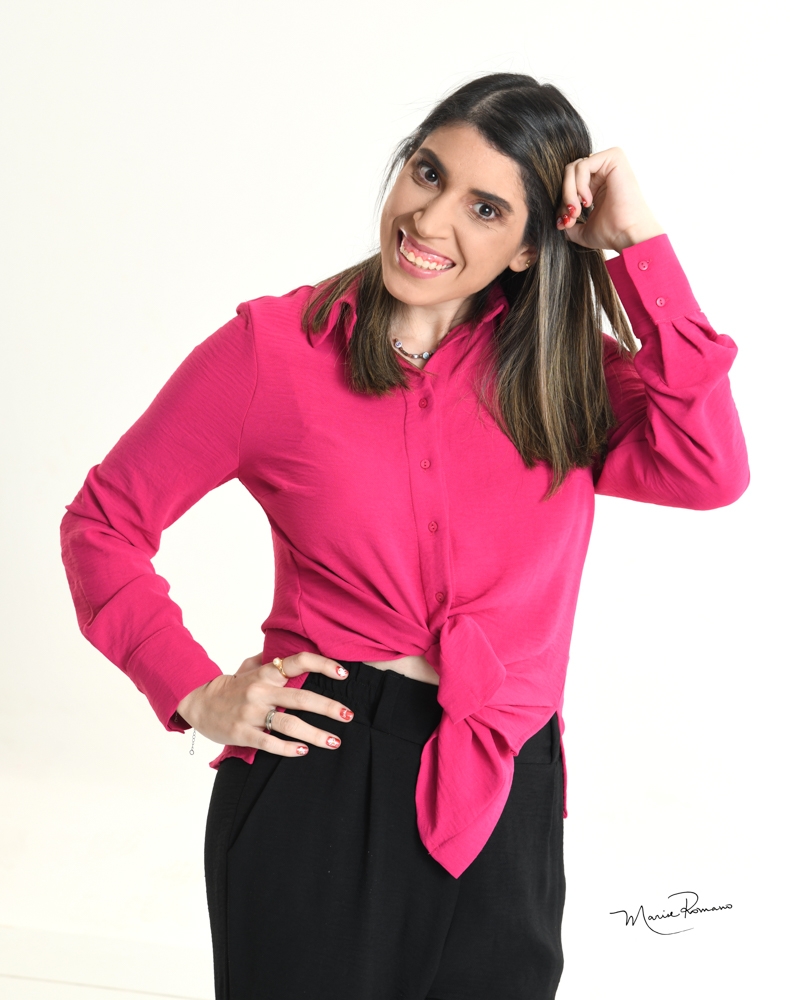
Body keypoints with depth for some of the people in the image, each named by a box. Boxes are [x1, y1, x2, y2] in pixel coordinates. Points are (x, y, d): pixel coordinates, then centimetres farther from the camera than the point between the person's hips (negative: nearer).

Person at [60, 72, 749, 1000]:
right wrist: (195, 694, -6)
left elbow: (707, 471, -15)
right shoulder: (277, 345, -3)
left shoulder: (564, 367, 4)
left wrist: (637, 243, -13)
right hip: (312, 782, -2)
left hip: (504, 804, 3)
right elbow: (103, 521, 4)